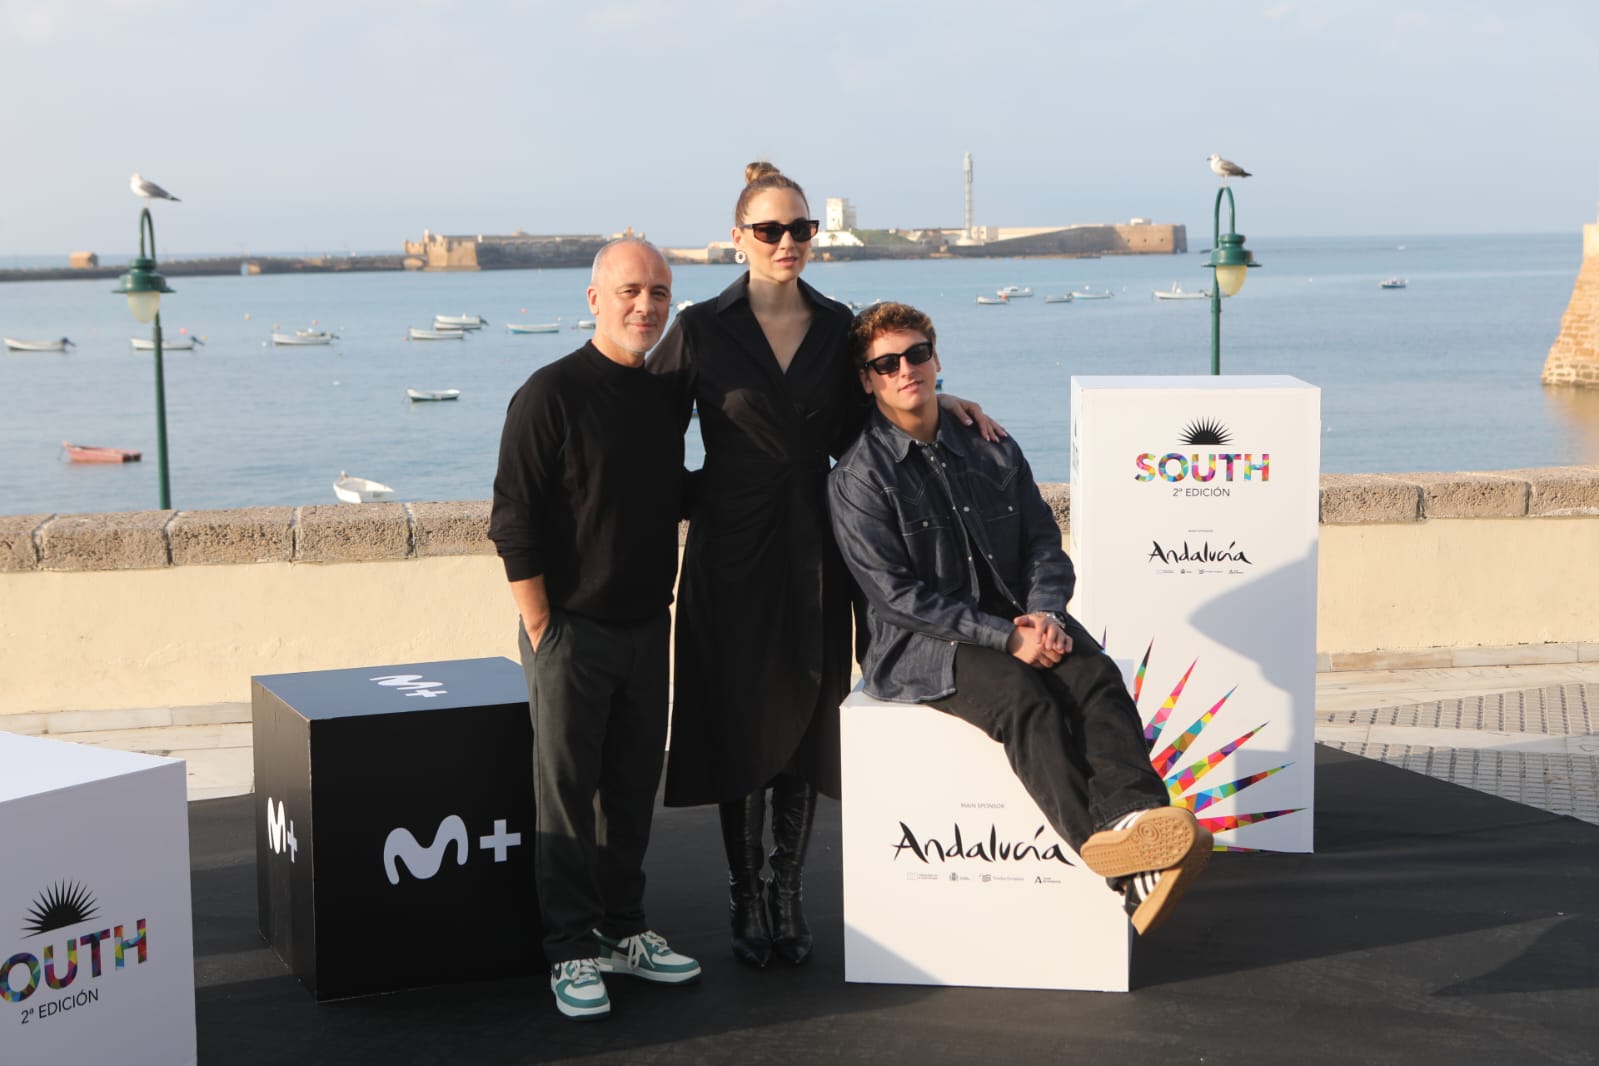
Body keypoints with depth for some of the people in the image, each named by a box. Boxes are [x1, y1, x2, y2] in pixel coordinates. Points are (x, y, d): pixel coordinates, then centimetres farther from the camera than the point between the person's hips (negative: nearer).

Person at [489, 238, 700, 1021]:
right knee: (567, 792, 1)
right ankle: (572, 950, 9)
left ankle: (622, 929, 25)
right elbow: (514, 525, -12)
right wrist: (541, 629, -13)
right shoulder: (551, 394, -11)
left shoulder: (665, 394, 8)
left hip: (648, 626, 6)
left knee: (634, 785, 12)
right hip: (572, 629, -6)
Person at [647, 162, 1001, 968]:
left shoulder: (837, 326, 7)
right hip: (733, 553, -3)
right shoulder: (702, 329, -3)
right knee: (742, 722, 2)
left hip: (814, 549, 3)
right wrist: (699, 499, -8)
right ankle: (746, 899, 14)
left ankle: (788, 894, 19)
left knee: (805, 721, 6)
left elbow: (850, 433, 13)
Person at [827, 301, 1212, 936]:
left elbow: (1043, 542, 14)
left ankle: (1131, 815, -50)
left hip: (1018, 622, 5)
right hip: (921, 646, -5)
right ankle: (1114, 858, -47)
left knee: (1095, 676, -27)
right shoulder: (858, 478, -3)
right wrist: (1004, 638, -18)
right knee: (1025, 699, -33)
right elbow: (897, 593, -11)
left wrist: (1044, 613, -9)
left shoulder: (991, 450, 15)